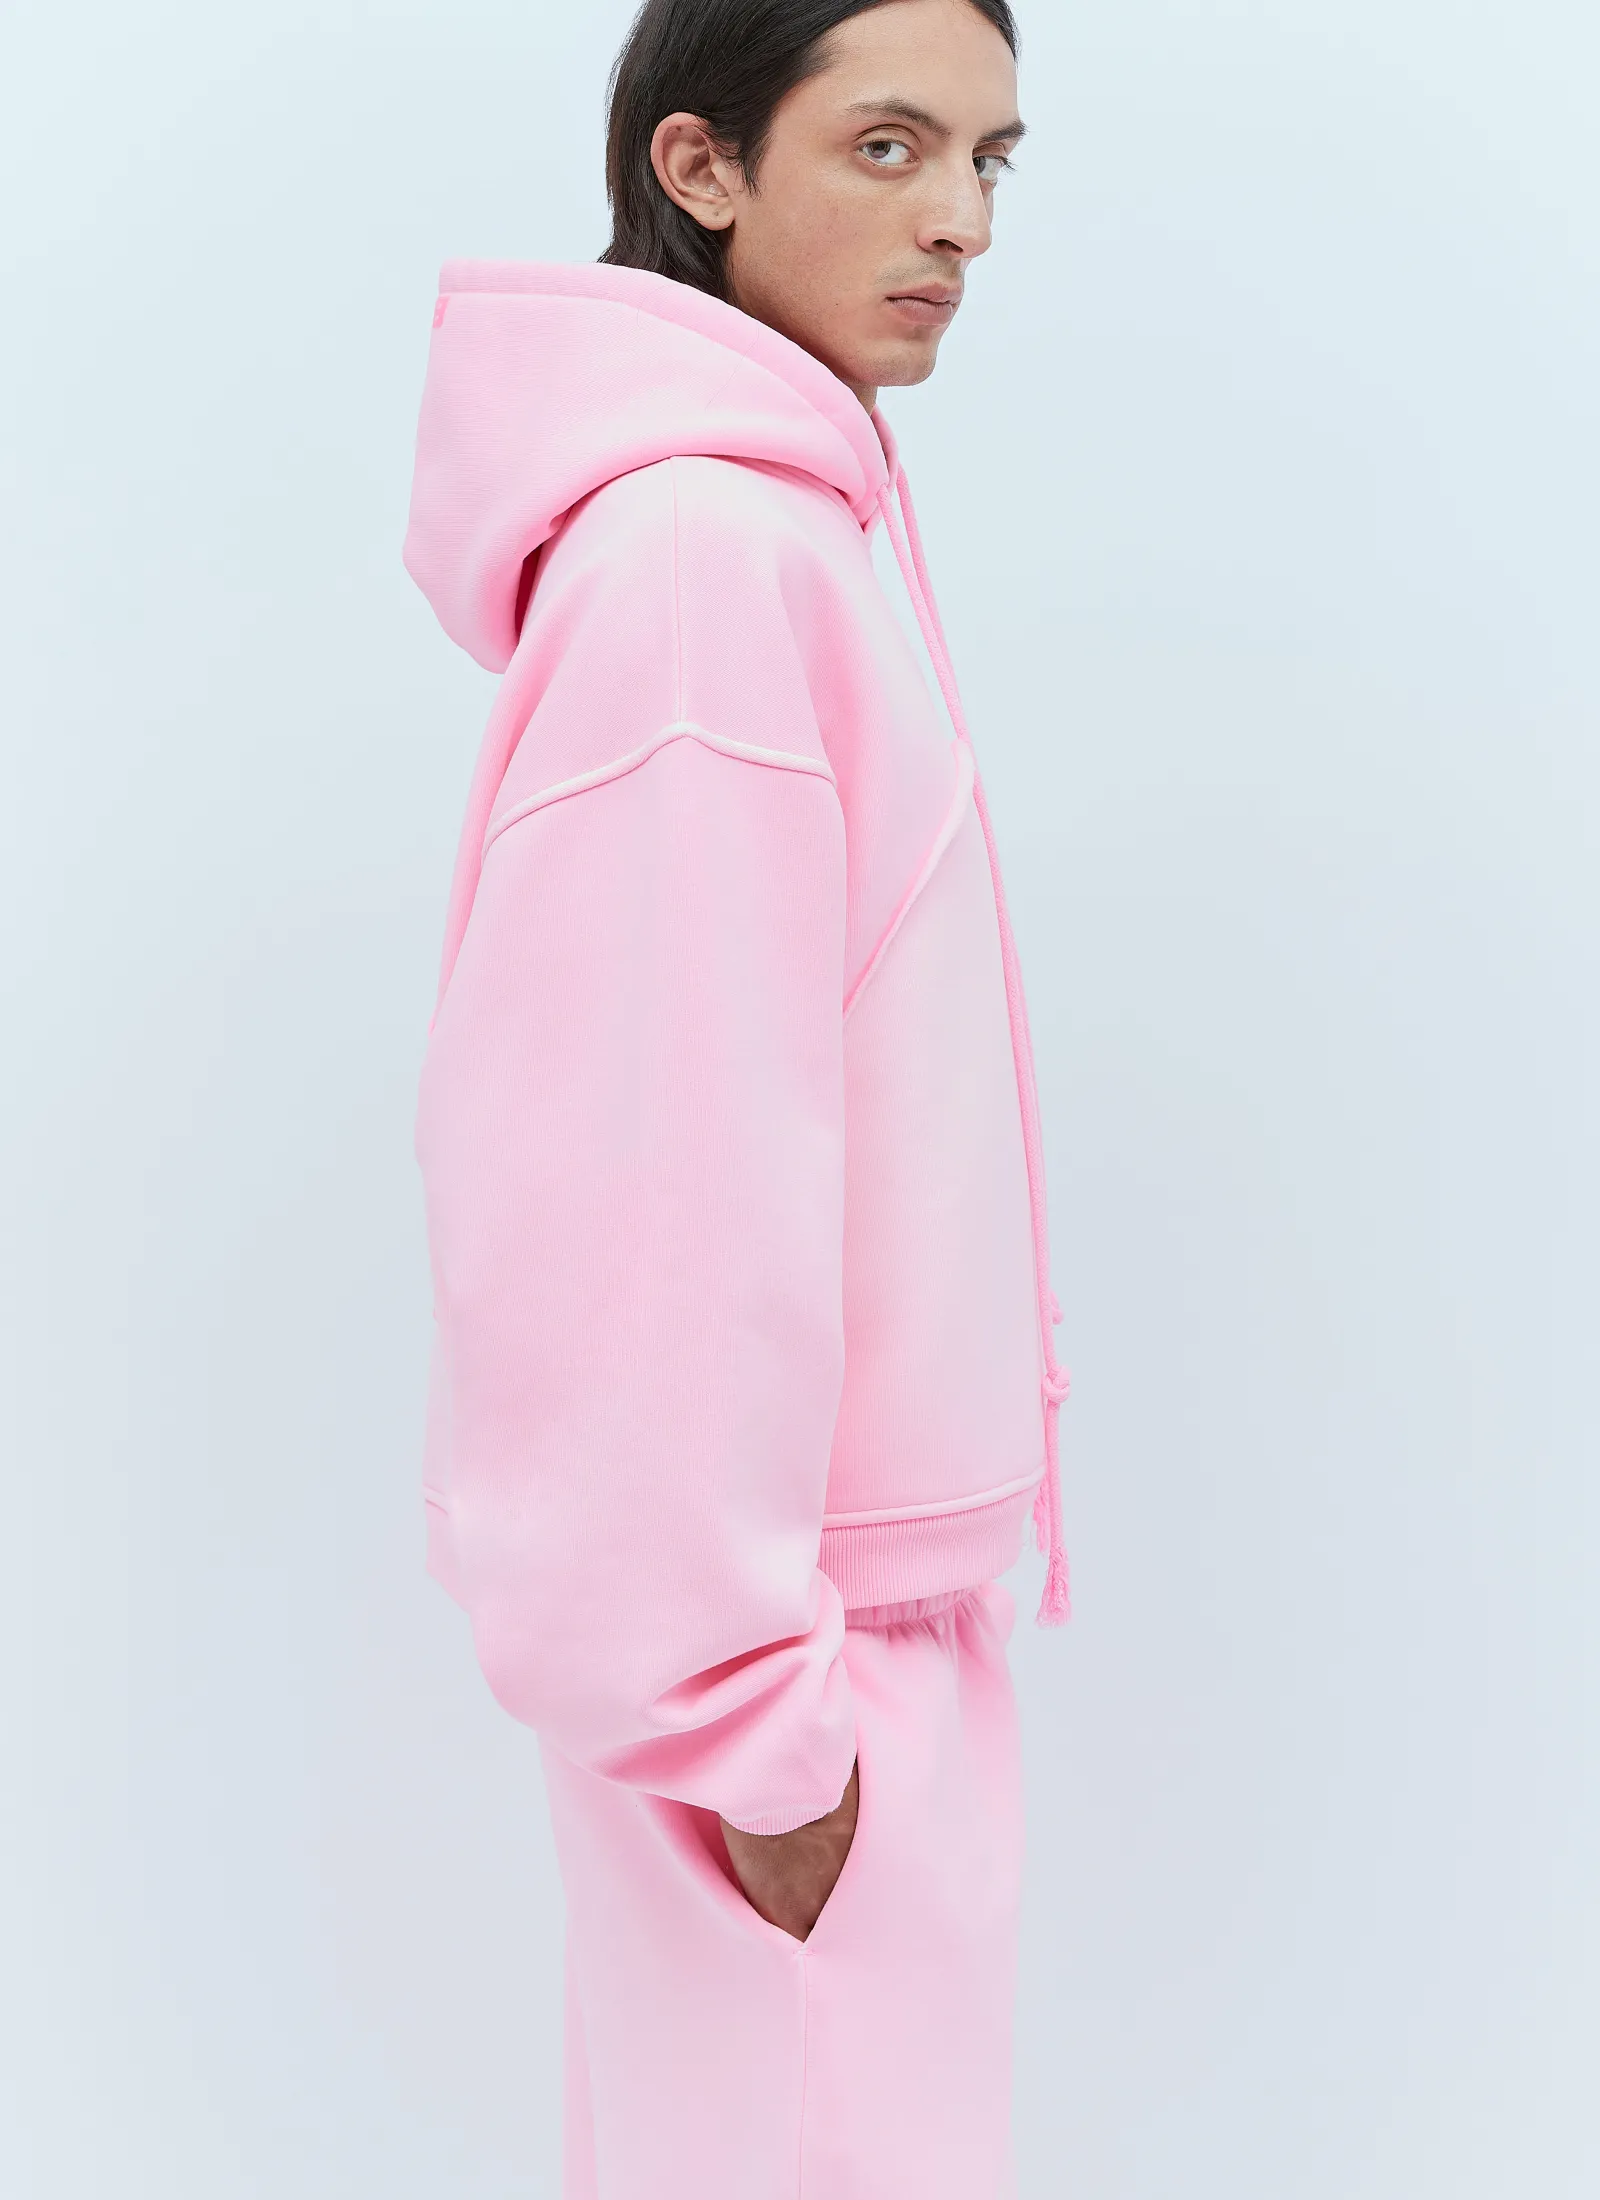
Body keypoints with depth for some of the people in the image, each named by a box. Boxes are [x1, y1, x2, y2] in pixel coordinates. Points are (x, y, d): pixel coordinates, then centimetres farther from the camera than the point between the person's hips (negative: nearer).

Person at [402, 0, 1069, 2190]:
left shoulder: (785, 521, 10)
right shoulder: (708, 548, -20)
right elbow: (648, 1168, -24)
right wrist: (750, 1706, -20)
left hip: (848, 1556, 9)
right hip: (788, 1595, -9)